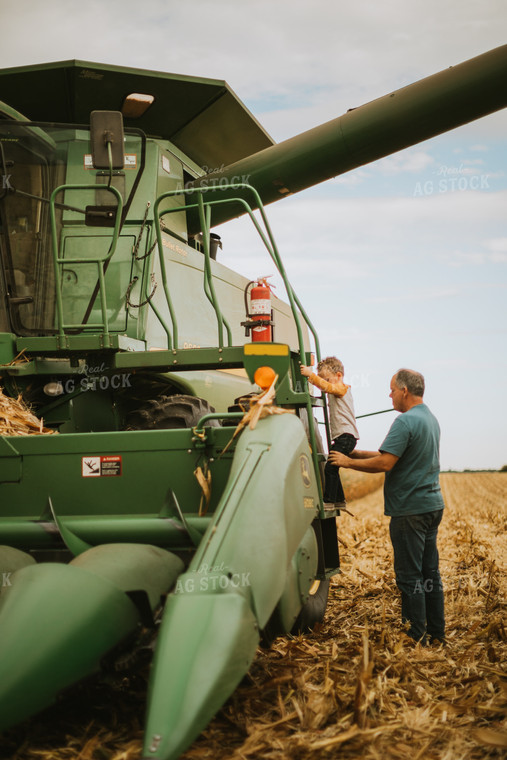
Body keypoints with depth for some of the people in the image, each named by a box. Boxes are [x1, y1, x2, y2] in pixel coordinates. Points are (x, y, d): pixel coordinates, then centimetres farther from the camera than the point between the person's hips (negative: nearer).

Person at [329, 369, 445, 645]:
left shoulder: (406, 421, -17)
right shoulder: (431, 419, 14)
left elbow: (385, 463, -23)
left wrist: (348, 462, -10)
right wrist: (355, 453, 16)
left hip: (410, 509, -9)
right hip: (433, 505, 9)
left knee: (409, 576, -2)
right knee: (430, 572, 14)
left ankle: (417, 636, 4)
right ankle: (436, 632, 20)